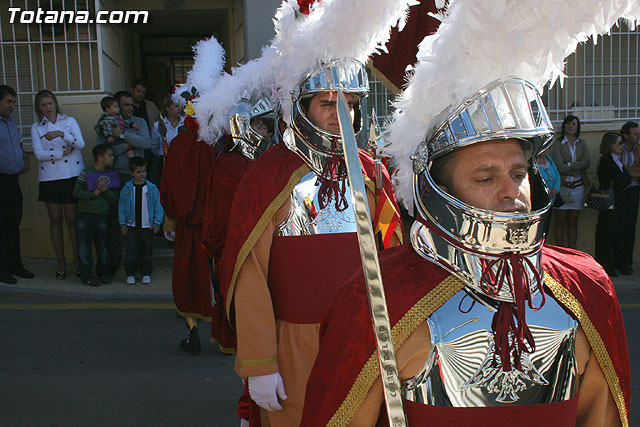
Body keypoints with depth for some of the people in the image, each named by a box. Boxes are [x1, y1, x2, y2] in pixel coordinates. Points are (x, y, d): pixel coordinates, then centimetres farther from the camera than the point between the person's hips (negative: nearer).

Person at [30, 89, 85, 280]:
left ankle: (77, 259, 10)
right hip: (49, 178, 1)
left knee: (72, 219, 0)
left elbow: (80, 144, -8)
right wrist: (63, 152, -12)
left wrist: (61, 133, -21)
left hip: (72, 176, -1)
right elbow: (39, 153, -5)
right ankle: (61, 262, 13)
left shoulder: (69, 121, 7)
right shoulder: (36, 128, 9)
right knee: (55, 220, 4)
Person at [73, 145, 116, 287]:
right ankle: (87, 276, 8)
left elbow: (114, 199, 1)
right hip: (84, 215, -2)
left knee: (103, 248, 8)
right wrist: (94, 193, -14)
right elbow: (76, 192, -7)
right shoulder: (86, 173, 1)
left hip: (102, 216, 2)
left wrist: (104, 190, -14)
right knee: (84, 248, -1)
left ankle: (103, 272, 26)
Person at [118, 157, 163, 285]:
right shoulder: (126, 189, 0)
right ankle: (130, 274, 14)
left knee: (146, 252, 8)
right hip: (131, 226, 0)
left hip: (148, 226, 0)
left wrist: (157, 223, -5)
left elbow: (158, 206, 1)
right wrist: (123, 223, 1)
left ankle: (146, 273, 21)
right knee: (131, 251, 1)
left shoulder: (152, 189, -3)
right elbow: (122, 207, 6)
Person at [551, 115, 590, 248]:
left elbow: (587, 163, -4)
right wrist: (578, 168, -8)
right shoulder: (557, 145, -2)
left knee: (573, 222, 8)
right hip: (562, 186, -3)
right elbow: (559, 167, -13)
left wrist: (570, 165, -13)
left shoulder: (582, 144, 11)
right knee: (560, 222, 1)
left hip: (578, 187, 3)